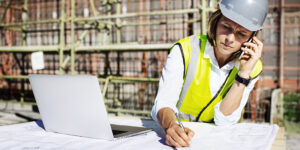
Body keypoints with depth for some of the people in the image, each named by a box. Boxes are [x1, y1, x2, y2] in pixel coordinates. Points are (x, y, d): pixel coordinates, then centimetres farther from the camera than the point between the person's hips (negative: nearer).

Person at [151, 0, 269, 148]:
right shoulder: (185, 50, -13)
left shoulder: (252, 68, -5)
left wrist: (244, 72, -19)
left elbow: (223, 119, -12)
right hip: (177, 137, 0)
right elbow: (163, 103, -18)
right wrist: (171, 126, -38)